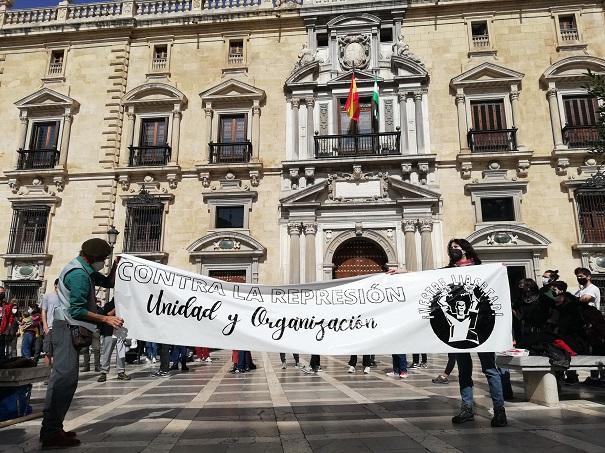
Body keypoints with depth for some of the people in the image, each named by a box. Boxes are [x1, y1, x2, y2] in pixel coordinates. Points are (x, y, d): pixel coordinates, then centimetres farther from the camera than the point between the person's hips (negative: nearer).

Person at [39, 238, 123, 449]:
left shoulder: (85, 269, 13)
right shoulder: (79, 274, -19)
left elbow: (108, 282, 22)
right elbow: (77, 311, -23)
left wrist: (115, 266, 5)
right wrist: (106, 319, -22)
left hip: (72, 328, 11)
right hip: (68, 327, -11)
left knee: (61, 376, 12)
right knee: (65, 377, -13)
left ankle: (51, 428, 19)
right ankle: (51, 432, -11)